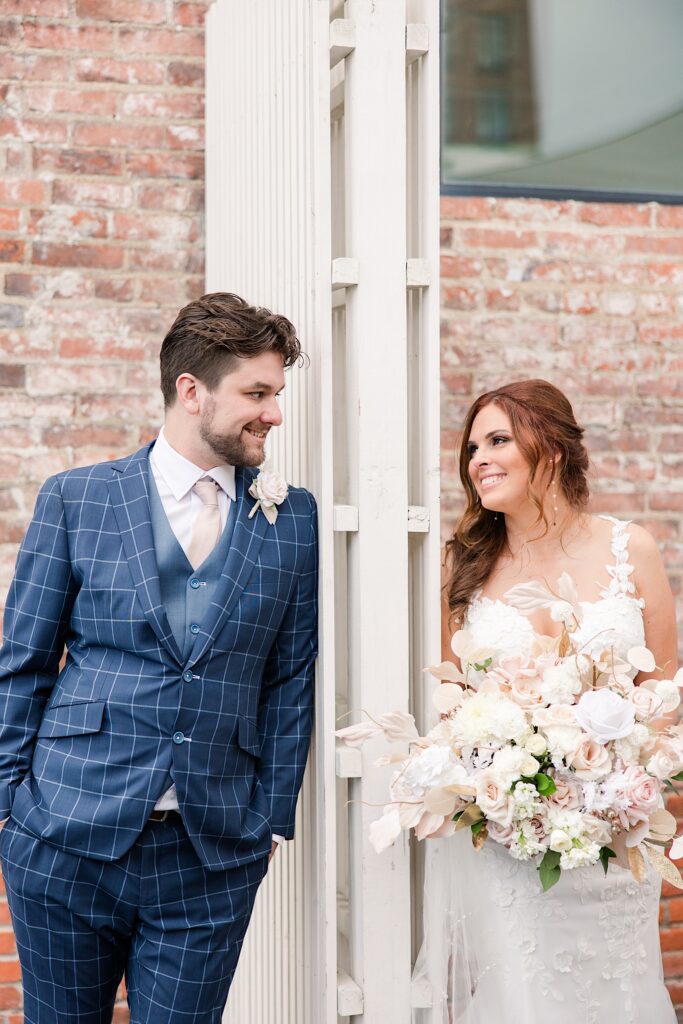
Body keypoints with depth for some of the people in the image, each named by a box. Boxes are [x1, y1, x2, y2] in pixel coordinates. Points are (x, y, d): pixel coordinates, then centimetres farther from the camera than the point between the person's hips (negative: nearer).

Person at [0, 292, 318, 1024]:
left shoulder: (292, 519, 6)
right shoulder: (75, 500, 1)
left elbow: (291, 680, 6)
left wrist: (271, 818, 2)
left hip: (214, 854, 1)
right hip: (69, 837, -1)